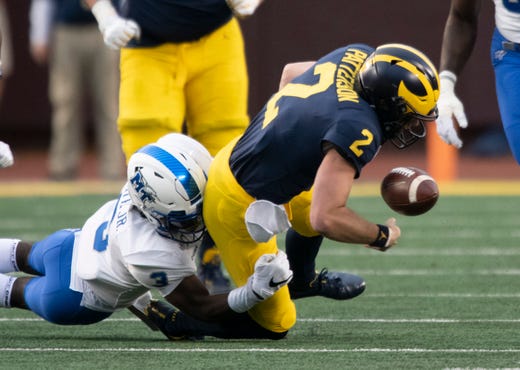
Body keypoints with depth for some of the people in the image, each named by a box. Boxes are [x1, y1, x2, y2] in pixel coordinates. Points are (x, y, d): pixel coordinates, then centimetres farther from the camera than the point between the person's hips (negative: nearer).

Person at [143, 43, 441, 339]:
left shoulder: (356, 57, -5)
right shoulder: (358, 133, -31)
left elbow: (291, 72, 16)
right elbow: (327, 219, -34)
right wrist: (381, 236, -17)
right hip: (240, 208, -9)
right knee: (275, 323, 5)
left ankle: (301, 281, 56)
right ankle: (169, 318, 8)